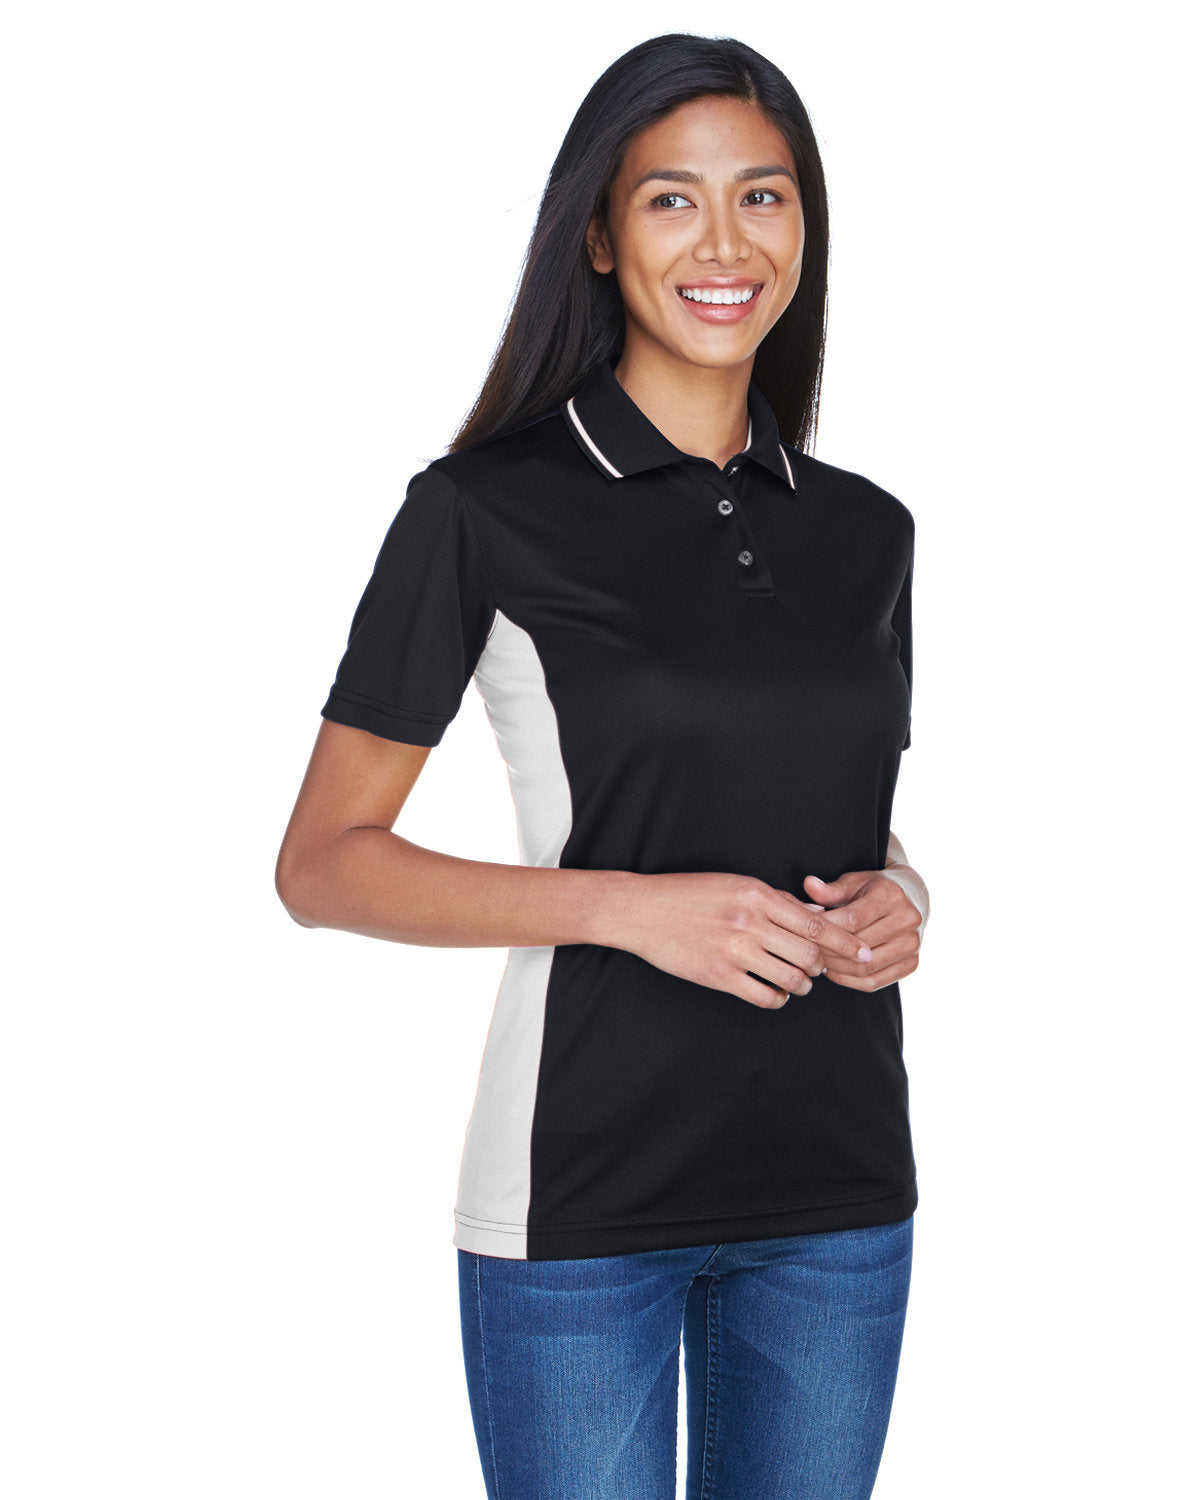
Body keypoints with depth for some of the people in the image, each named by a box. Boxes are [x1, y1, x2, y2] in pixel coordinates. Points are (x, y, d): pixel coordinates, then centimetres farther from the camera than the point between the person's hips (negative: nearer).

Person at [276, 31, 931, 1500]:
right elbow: (322, 865, -6)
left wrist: (898, 899, -4)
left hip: (836, 1191, 5)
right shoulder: (485, 510, -6)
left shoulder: (865, 530, 7)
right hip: (581, 1190, -4)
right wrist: (626, 905, -17)